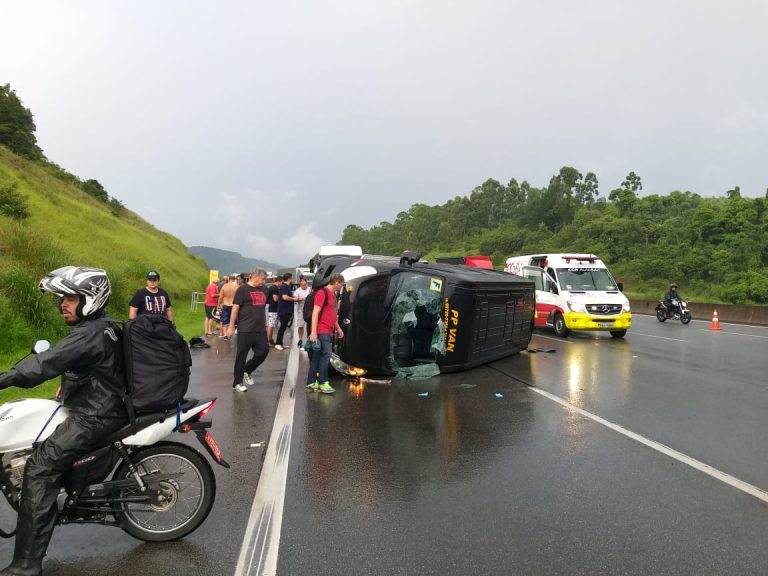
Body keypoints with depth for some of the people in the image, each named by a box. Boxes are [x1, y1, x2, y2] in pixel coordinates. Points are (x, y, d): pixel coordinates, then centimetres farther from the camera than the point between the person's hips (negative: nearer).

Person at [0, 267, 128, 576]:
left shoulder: (89, 333, -21)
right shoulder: (101, 326, 11)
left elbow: (48, 362, -31)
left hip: (95, 416, -11)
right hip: (99, 406, 11)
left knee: (39, 468, -18)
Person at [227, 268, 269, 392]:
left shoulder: (263, 289, 13)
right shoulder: (243, 289, -7)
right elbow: (235, 308, -9)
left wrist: (265, 325, 20)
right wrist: (231, 327, -11)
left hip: (260, 329, 6)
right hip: (245, 330, -6)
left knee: (263, 351, 5)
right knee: (241, 356, 2)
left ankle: (246, 371, 28)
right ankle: (237, 383, 13)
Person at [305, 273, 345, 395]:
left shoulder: (333, 295, 19)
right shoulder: (322, 293, -11)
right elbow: (315, 313, -16)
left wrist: (338, 328, 30)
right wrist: (313, 332, -21)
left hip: (328, 332, 9)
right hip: (321, 331, -9)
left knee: (316, 358, 10)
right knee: (326, 355, -11)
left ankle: (311, 383, 13)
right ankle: (323, 383, -5)